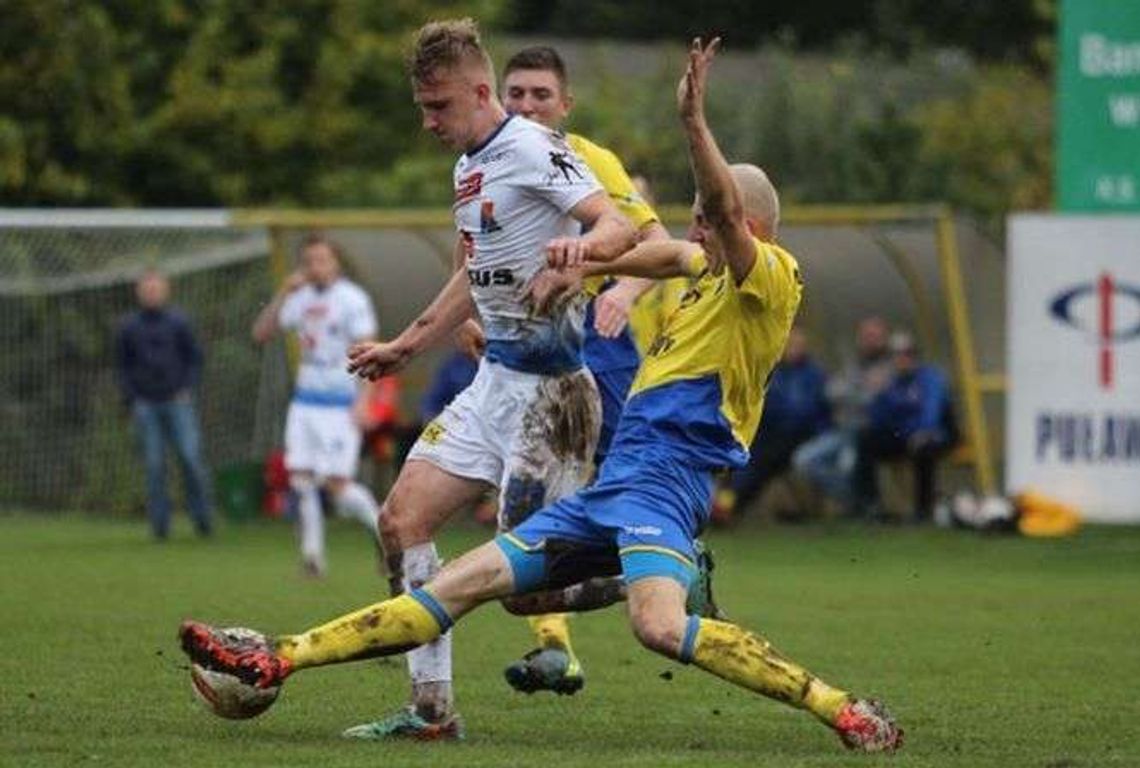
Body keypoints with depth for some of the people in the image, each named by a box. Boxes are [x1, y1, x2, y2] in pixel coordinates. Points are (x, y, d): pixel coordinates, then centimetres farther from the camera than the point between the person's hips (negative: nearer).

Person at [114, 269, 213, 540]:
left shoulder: (178, 322, 5)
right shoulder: (128, 327, 8)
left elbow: (195, 357, 10)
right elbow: (122, 366, 13)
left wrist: (188, 388, -3)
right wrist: (131, 400, 2)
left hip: (178, 402, -1)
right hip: (145, 404, 1)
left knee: (191, 457, -9)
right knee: (154, 465, -1)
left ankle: (202, 517, 1)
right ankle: (160, 524, 2)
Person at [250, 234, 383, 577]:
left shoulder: (352, 299, -7)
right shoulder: (302, 298, 10)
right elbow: (261, 333, 8)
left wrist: (363, 403, -20)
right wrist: (283, 293, -4)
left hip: (340, 404, -6)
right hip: (305, 400, 6)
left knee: (337, 484, -11)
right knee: (300, 478, -2)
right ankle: (312, 553, 4)